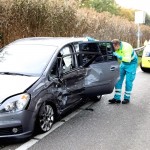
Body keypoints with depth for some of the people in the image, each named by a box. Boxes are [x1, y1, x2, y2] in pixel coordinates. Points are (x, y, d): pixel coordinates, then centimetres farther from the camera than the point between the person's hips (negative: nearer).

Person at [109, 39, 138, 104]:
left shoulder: (126, 47, -33)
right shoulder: (116, 47, -13)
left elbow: (128, 59, -41)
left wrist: (119, 57, -51)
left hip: (131, 63, -6)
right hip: (123, 63, 7)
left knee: (128, 81, -7)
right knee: (118, 79, 0)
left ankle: (127, 98, 7)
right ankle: (117, 98, 4)